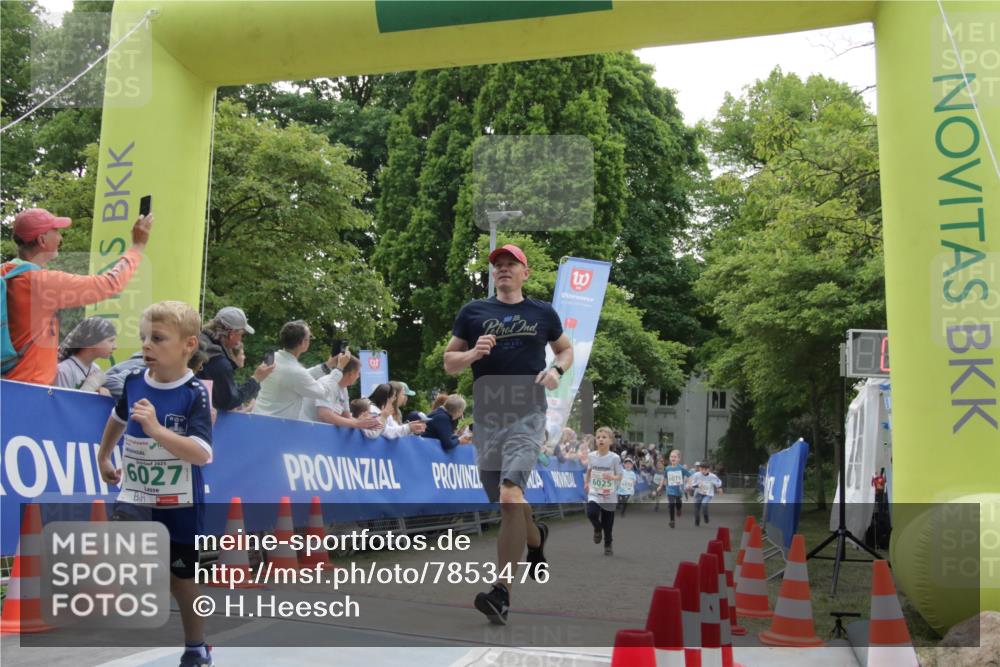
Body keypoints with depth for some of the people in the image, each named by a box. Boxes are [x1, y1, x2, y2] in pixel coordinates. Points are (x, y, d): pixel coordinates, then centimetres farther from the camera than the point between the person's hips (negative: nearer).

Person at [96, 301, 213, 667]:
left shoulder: (194, 393, -19)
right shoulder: (134, 380, -4)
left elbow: (202, 454, -28)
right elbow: (118, 418, 19)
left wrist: (157, 429, -37)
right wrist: (103, 457, 27)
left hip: (179, 504, -3)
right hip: (135, 497, 4)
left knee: (182, 579, 11)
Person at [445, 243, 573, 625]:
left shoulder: (543, 313, 10)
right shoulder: (472, 312, 9)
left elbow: (565, 349, 24)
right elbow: (449, 363, 10)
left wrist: (556, 370, 2)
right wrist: (474, 353, -11)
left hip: (527, 415, -3)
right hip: (486, 417, 3)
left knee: (510, 497, -19)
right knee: (503, 502, 13)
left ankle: (502, 593, -17)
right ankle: (535, 537, 47)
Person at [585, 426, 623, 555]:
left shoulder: (614, 458, -11)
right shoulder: (592, 456, -2)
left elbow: (619, 476, -7)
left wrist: (612, 477, -26)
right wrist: (586, 483, 13)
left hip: (609, 496, -1)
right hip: (594, 493, 1)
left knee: (608, 523, 7)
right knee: (591, 513, -24)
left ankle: (608, 545, 30)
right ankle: (597, 529, 9)